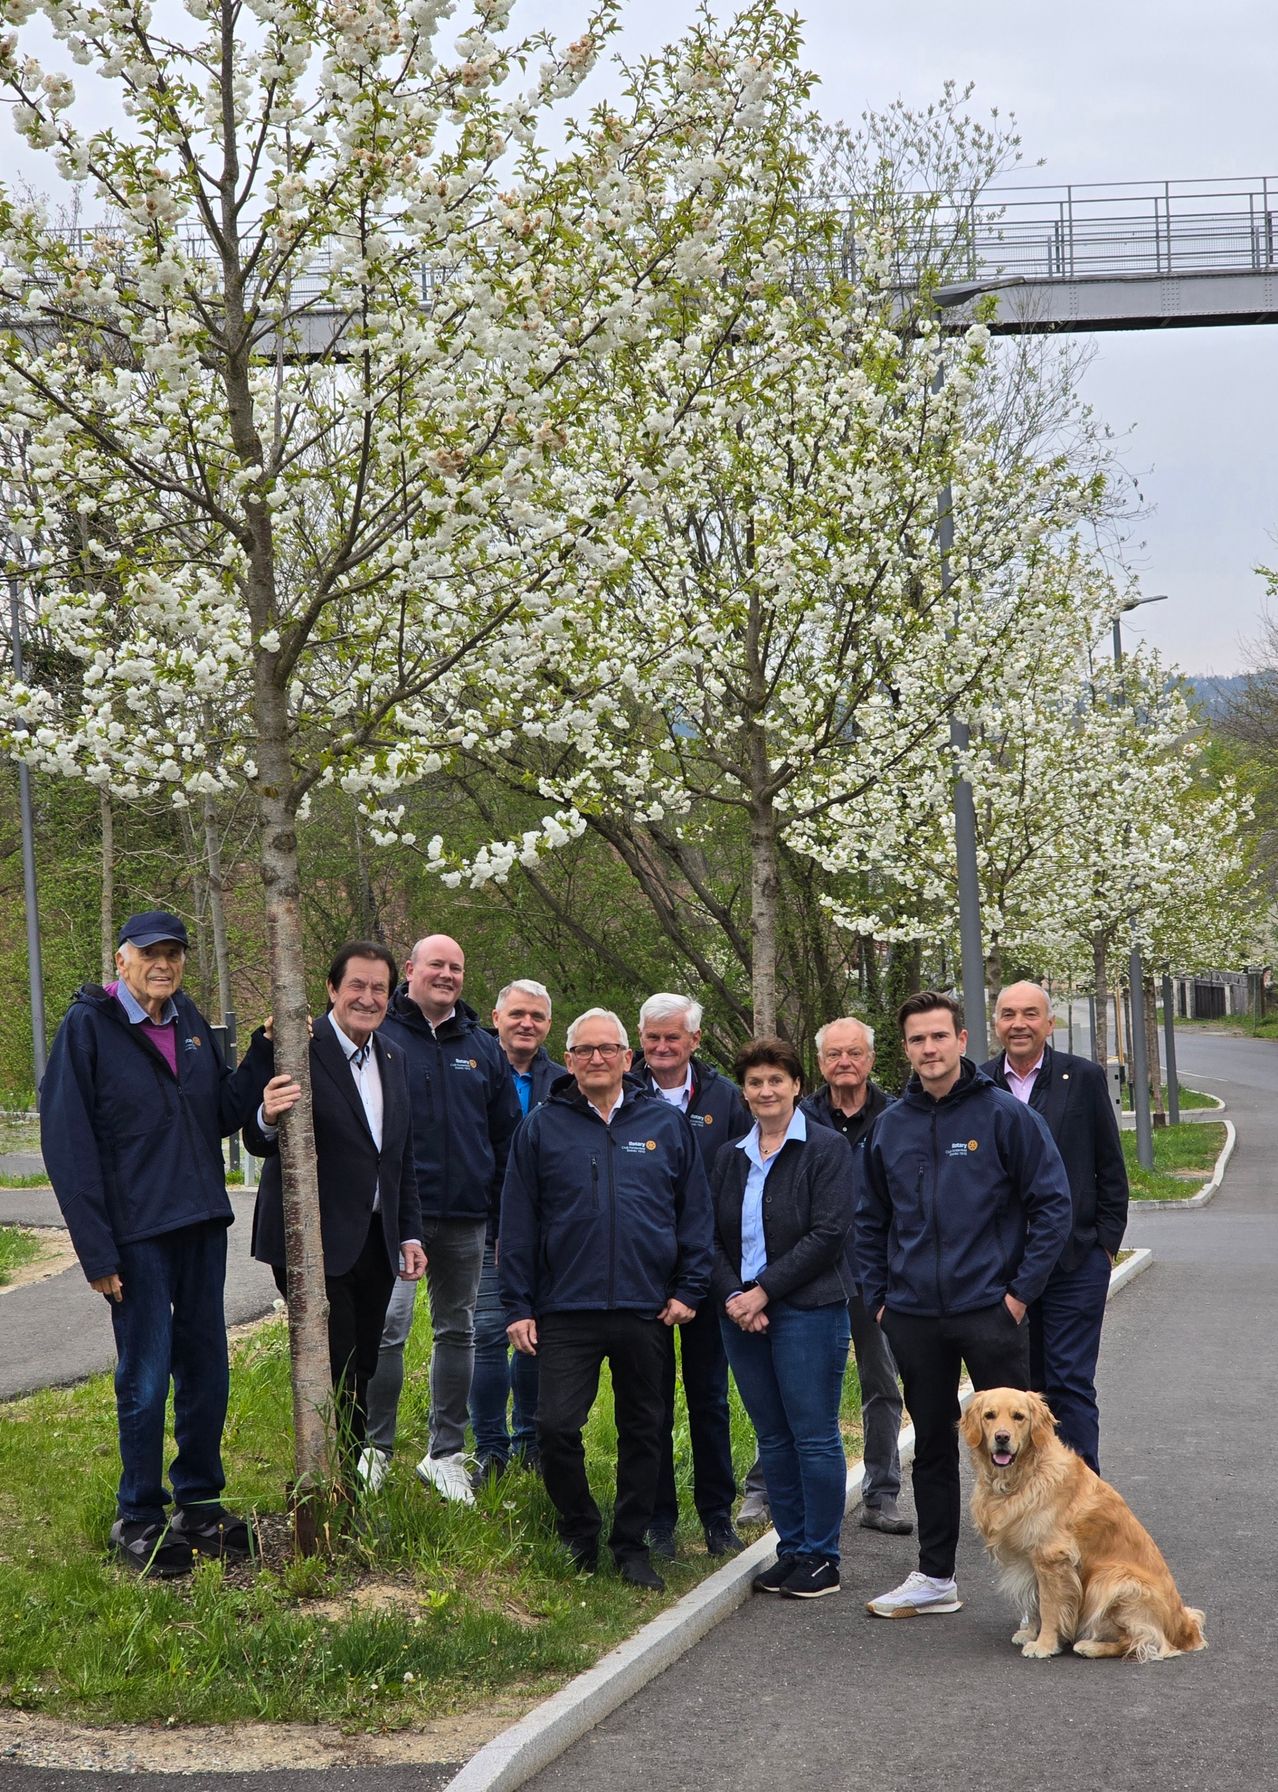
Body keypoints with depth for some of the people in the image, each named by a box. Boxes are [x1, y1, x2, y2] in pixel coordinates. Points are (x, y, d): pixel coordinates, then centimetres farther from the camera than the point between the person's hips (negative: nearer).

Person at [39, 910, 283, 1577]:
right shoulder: (88, 1026, -9)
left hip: (201, 1223, 6)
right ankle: (138, 1521, 14)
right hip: (136, 1233, -6)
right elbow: (67, 1144, -12)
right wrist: (96, 1251, -16)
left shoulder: (189, 1022, 10)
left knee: (205, 1370, 12)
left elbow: (222, 1116, 13)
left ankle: (199, 1502, 27)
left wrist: (263, 1054, -1)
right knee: (144, 1381, 1)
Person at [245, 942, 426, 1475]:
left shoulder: (393, 1058, 11)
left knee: (360, 1372, 12)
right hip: (317, 1245, -7)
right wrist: (267, 1119, -39)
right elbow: (259, 1144, -16)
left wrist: (409, 1234, 14)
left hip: (375, 1243, 7)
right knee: (331, 1375, -5)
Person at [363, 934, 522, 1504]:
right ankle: (375, 1449, -2)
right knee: (388, 1327, -14)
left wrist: (504, 1208, 12)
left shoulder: (482, 1048, 13)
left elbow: (506, 1135, 18)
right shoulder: (378, 1035, 0)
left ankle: (445, 1455, 19)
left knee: (457, 1332, 10)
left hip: (465, 1219, 5)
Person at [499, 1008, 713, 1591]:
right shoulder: (541, 1127, 3)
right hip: (567, 1309, -1)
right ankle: (579, 1536, 13)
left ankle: (632, 1545, 23)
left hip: (646, 1311, 1)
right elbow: (518, 1221, 4)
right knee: (555, 1427, -8)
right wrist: (519, 1306, 0)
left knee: (642, 1432, 9)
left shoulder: (666, 1124, 5)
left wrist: (688, 1289, 1)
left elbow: (696, 1212, 8)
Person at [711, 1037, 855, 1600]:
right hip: (742, 1314, 6)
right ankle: (792, 1549, 18)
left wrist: (764, 1291, -14)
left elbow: (827, 1235, -12)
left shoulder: (826, 1148, -4)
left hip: (808, 1311, -6)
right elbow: (712, 1237, 11)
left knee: (814, 1436, -3)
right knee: (773, 1439, 10)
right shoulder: (731, 1157, 14)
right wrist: (732, 1295, -7)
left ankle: (821, 1556, 5)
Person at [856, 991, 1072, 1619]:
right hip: (914, 1318, 4)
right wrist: (878, 1297, 9)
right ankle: (934, 1577, 21)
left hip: (990, 1310, -4)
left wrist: (1021, 1290, -9)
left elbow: (1052, 1204, -6)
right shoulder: (889, 1126, 7)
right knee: (932, 1445, 12)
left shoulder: (1003, 1114, -6)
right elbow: (869, 1221, 17)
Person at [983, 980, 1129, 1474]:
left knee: (1070, 1382, -4)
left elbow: (1111, 1169, 4)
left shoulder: (1085, 1078, 1)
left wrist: (1106, 1244, -1)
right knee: (1022, 1385, 9)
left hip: (1075, 1261, -2)